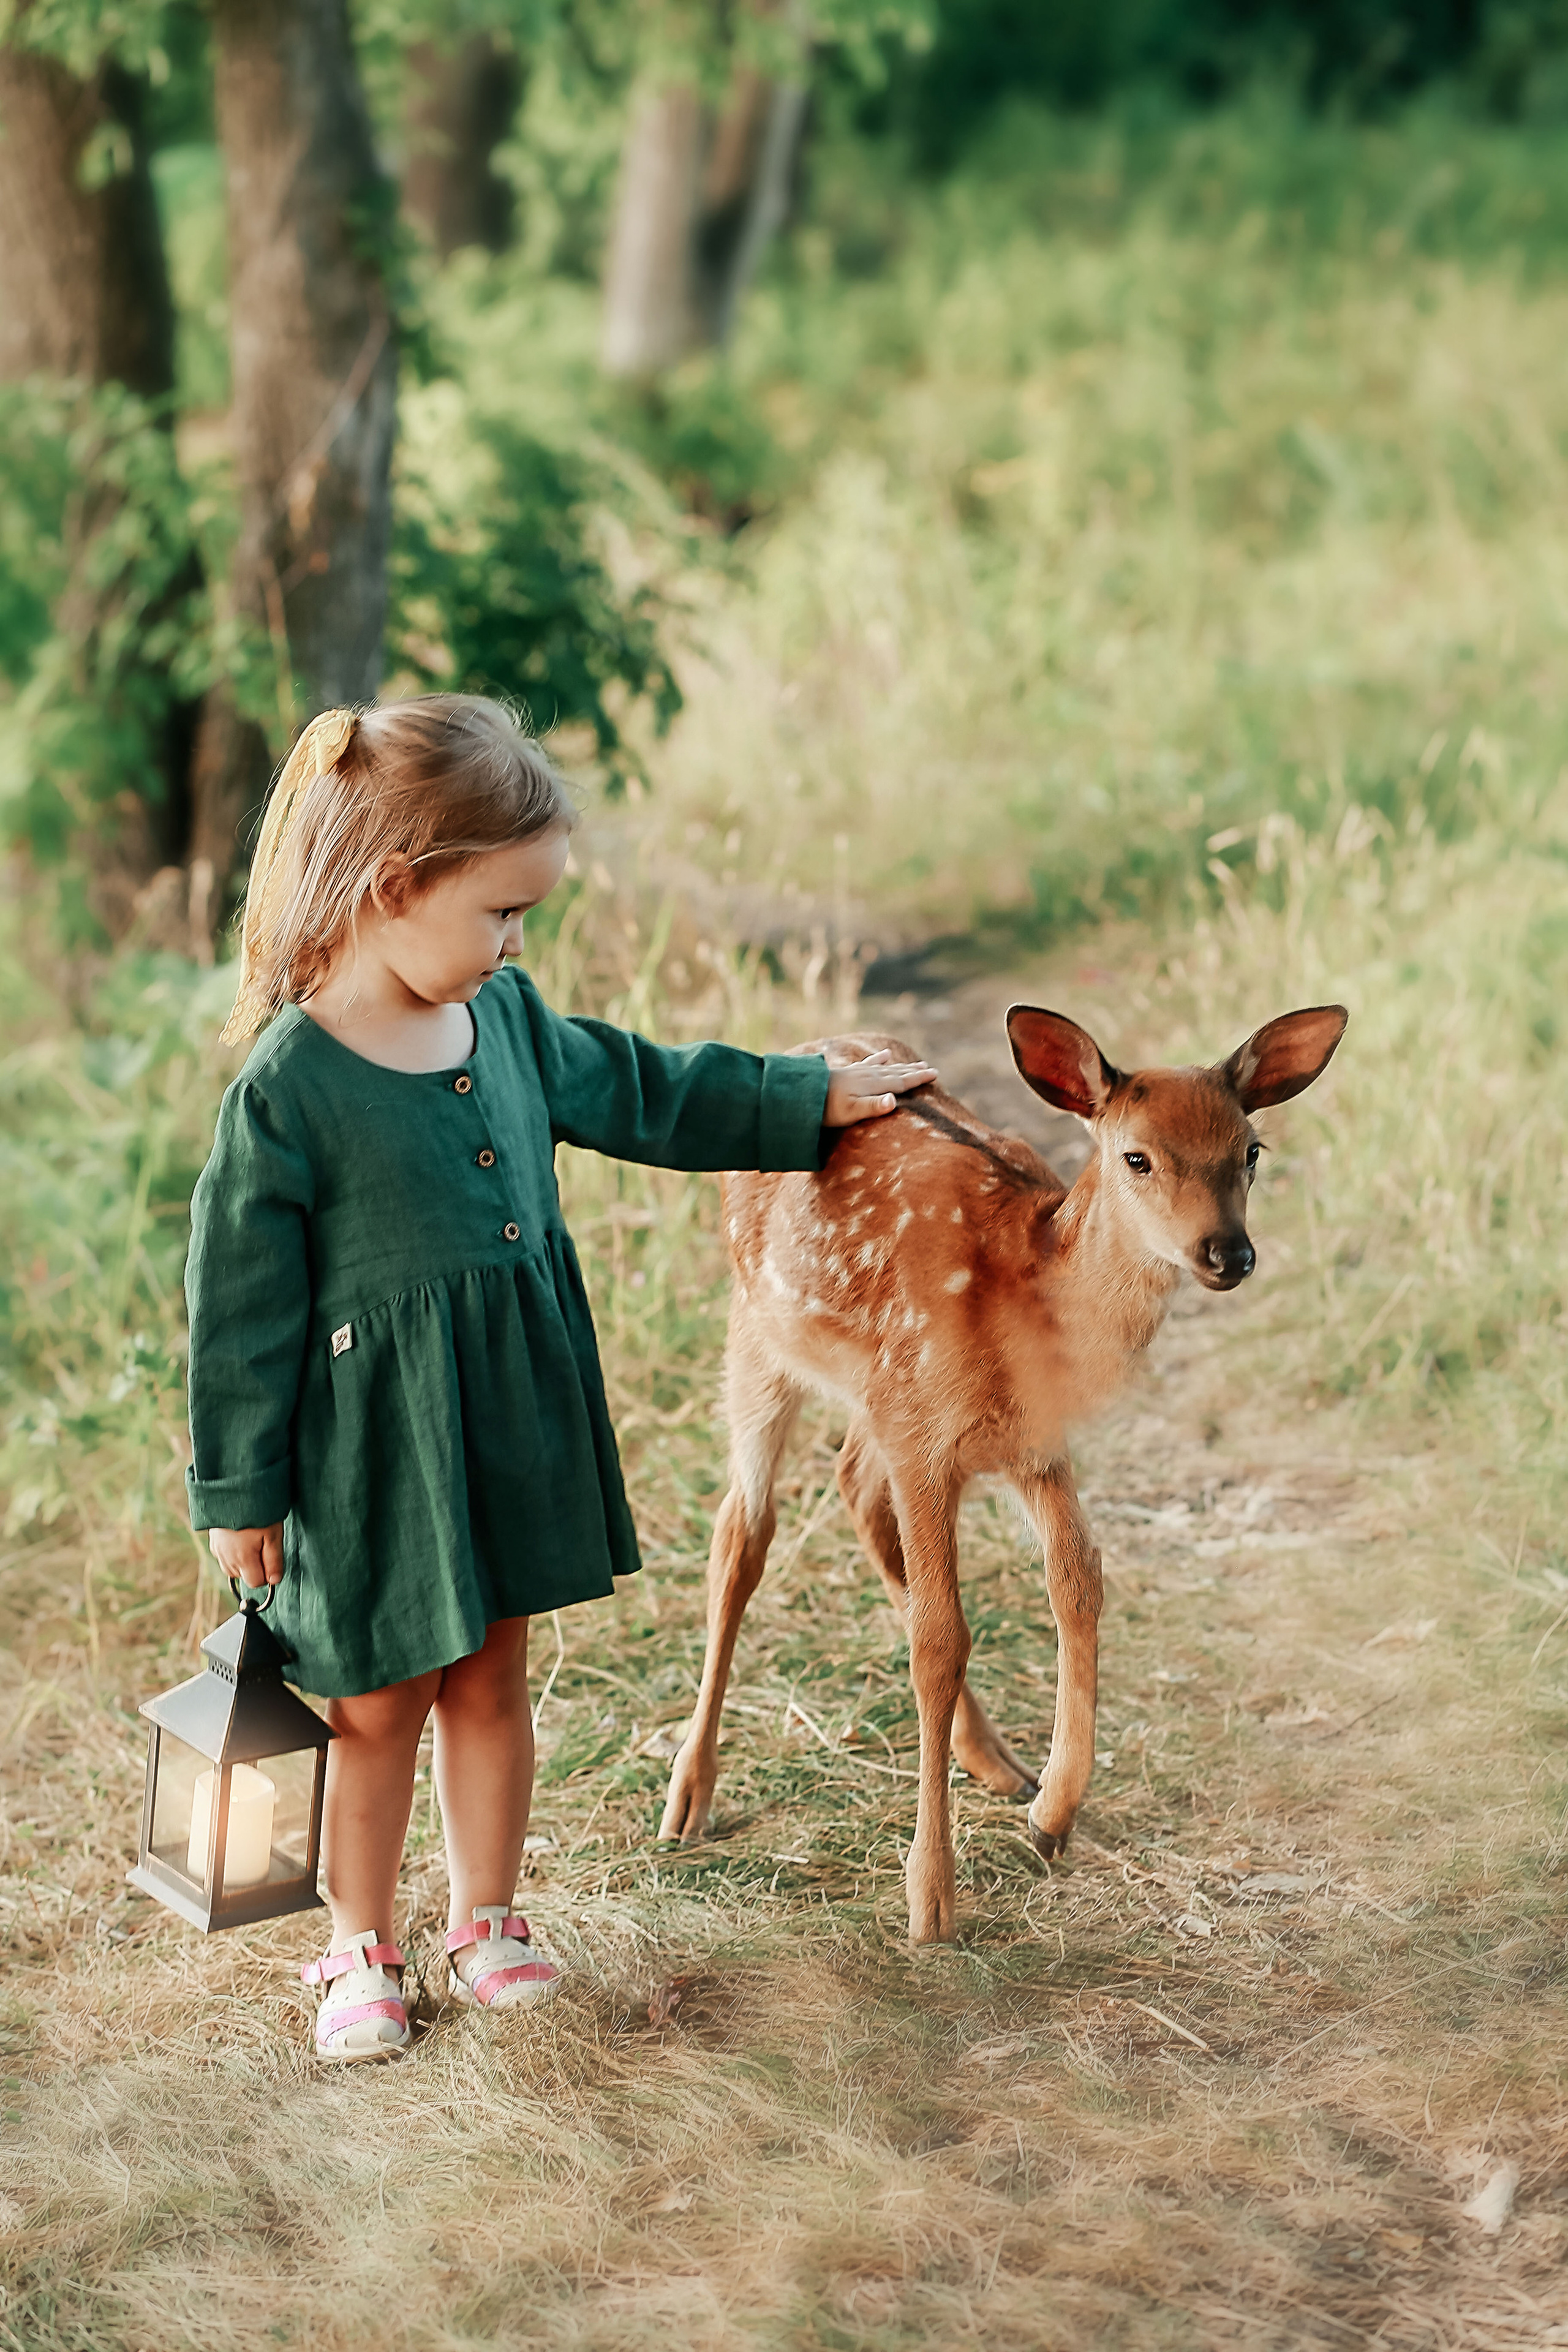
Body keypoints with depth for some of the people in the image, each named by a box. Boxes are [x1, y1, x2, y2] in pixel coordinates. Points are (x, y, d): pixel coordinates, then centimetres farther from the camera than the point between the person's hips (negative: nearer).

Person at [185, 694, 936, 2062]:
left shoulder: (507, 1015, 1)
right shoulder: (288, 1087, -19)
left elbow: (641, 1093, 18)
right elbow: (244, 1302, -14)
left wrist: (810, 1099, 20)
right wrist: (239, 1492, -9)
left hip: (511, 1418, 6)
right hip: (372, 1441, -6)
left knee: (491, 1681, 17)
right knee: (380, 1704, 8)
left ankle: (487, 1918, 34)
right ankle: (362, 1950, 27)